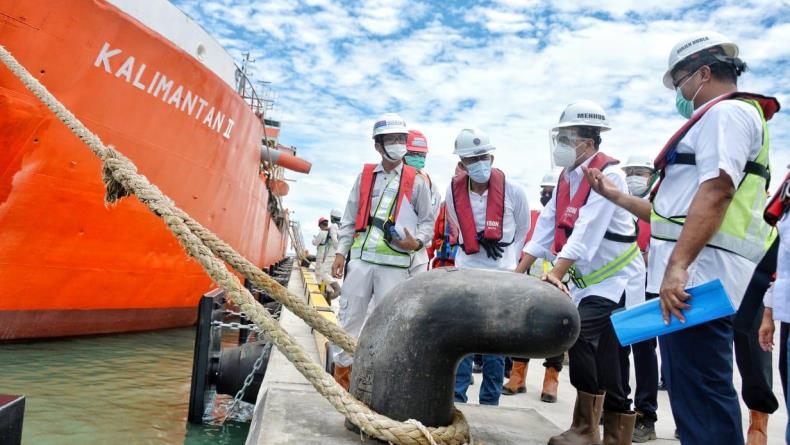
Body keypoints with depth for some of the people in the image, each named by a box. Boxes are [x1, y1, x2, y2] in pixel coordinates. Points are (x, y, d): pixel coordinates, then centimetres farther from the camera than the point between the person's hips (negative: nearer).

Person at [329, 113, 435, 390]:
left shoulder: (416, 181, 6)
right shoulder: (365, 176, 12)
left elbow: (427, 220, 11)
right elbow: (349, 218, 13)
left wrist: (417, 242, -9)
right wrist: (341, 252, 7)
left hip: (395, 262, -2)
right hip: (360, 257, 2)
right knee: (349, 316, 7)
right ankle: (341, 373, 20)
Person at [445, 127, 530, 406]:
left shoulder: (513, 191, -9)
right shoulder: (453, 192, -4)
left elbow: (522, 230, 8)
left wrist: (508, 260, 11)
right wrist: (478, 242, 6)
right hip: (465, 274, 2)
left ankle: (490, 404, 18)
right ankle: (456, 398, 12)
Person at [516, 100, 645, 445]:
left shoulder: (608, 174, -17)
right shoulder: (567, 177, 7)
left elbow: (587, 232, -26)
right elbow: (546, 227, 4)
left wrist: (556, 274, -33)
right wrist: (518, 272, -1)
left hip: (616, 278, -7)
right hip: (587, 280, 8)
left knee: (579, 333, -20)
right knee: (603, 360, 10)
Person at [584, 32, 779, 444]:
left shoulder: (728, 112, -3)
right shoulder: (715, 120, 29)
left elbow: (715, 192, -19)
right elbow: (677, 211, 28)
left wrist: (677, 265, -27)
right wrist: (615, 195, 30)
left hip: (697, 274, -11)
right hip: (691, 275, 11)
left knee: (698, 390, -9)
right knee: (690, 387, 15)